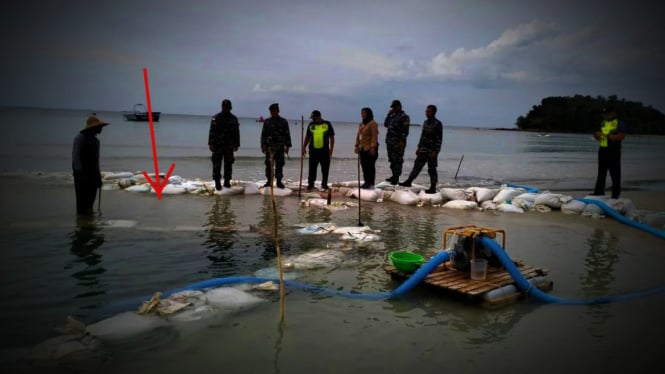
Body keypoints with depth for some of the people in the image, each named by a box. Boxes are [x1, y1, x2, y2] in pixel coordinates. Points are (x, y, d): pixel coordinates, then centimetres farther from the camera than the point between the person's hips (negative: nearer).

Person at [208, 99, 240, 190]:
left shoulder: (234, 119, 10)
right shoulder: (216, 118, 0)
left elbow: (236, 133, 12)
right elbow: (212, 132, -4)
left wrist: (236, 145, 8)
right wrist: (211, 143, -10)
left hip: (229, 146, 3)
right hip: (218, 145, -3)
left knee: (228, 164, 4)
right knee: (217, 165, -3)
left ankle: (227, 181, 12)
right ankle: (217, 183, 1)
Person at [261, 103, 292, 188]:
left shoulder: (283, 122, 4)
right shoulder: (267, 122, 7)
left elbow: (287, 135, 6)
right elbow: (263, 134, 8)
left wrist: (287, 146, 1)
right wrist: (263, 145, 1)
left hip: (280, 147, -1)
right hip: (269, 147, 1)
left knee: (279, 165, -1)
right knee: (268, 165, 2)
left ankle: (279, 181, 7)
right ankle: (269, 181, 10)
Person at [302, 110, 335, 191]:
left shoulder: (327, 124, 2)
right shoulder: (311, 125, 8)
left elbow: (332, 137, 4)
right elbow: (307, 137, 15)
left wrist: (331, 148, -3)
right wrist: (304, 147, 9)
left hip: (324, 151, -1)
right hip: (313, 150, 1)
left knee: (325, 169, 5)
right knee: (312, 169, 1)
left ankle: (324, 185, 15)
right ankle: (310, 184, 8)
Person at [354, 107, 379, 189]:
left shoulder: (373, 123, -8)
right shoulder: (361, 124, 16)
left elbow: (374, 136, -15)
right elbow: (358, 136, 18)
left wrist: (373, 147, -21)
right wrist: (356, 145, 11)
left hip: (370, 148, -8)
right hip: (362, 148, 8)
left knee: (370, 166, -6)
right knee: (364, 166, 8)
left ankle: (371, 183, -1)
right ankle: (366, 182, 17)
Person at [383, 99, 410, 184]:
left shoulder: (404, 117, -8)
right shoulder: (392, 116, 17)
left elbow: (405, 130, -14)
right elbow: (386, 124, 21)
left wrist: (402, 141, -21)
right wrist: (388, 115, 10)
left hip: (398, 143, -8)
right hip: (389, 142, 8)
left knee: (397, 160, -4)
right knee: (392, 160, 13)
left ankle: (396, 177, -1)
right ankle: (394, 175, 22)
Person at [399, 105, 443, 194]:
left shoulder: (438, 124, -12)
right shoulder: (425, 122, 11)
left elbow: (439, 139, -16)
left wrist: (435, 151, -22)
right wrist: (419, 147, 16)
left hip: (432, 151, -7)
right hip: (423, 149, 7)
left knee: (432, 169, -1)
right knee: (417, 165, 7)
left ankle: (433, 188, 6)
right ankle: (409, 181, 13)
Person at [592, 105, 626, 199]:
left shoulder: (619, 123, -4)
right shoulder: (603, 123, 16)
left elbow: (622, 136, -16)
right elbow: (598, 136, 23)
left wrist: (608, 135, -22)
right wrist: (597, 135, 1)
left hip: (613, 151, -7)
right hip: (602, 150, 7)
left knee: (615, 173, -1)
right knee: (601, 172, 11)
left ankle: (616, 193, 5)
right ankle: (599, 191, 18)